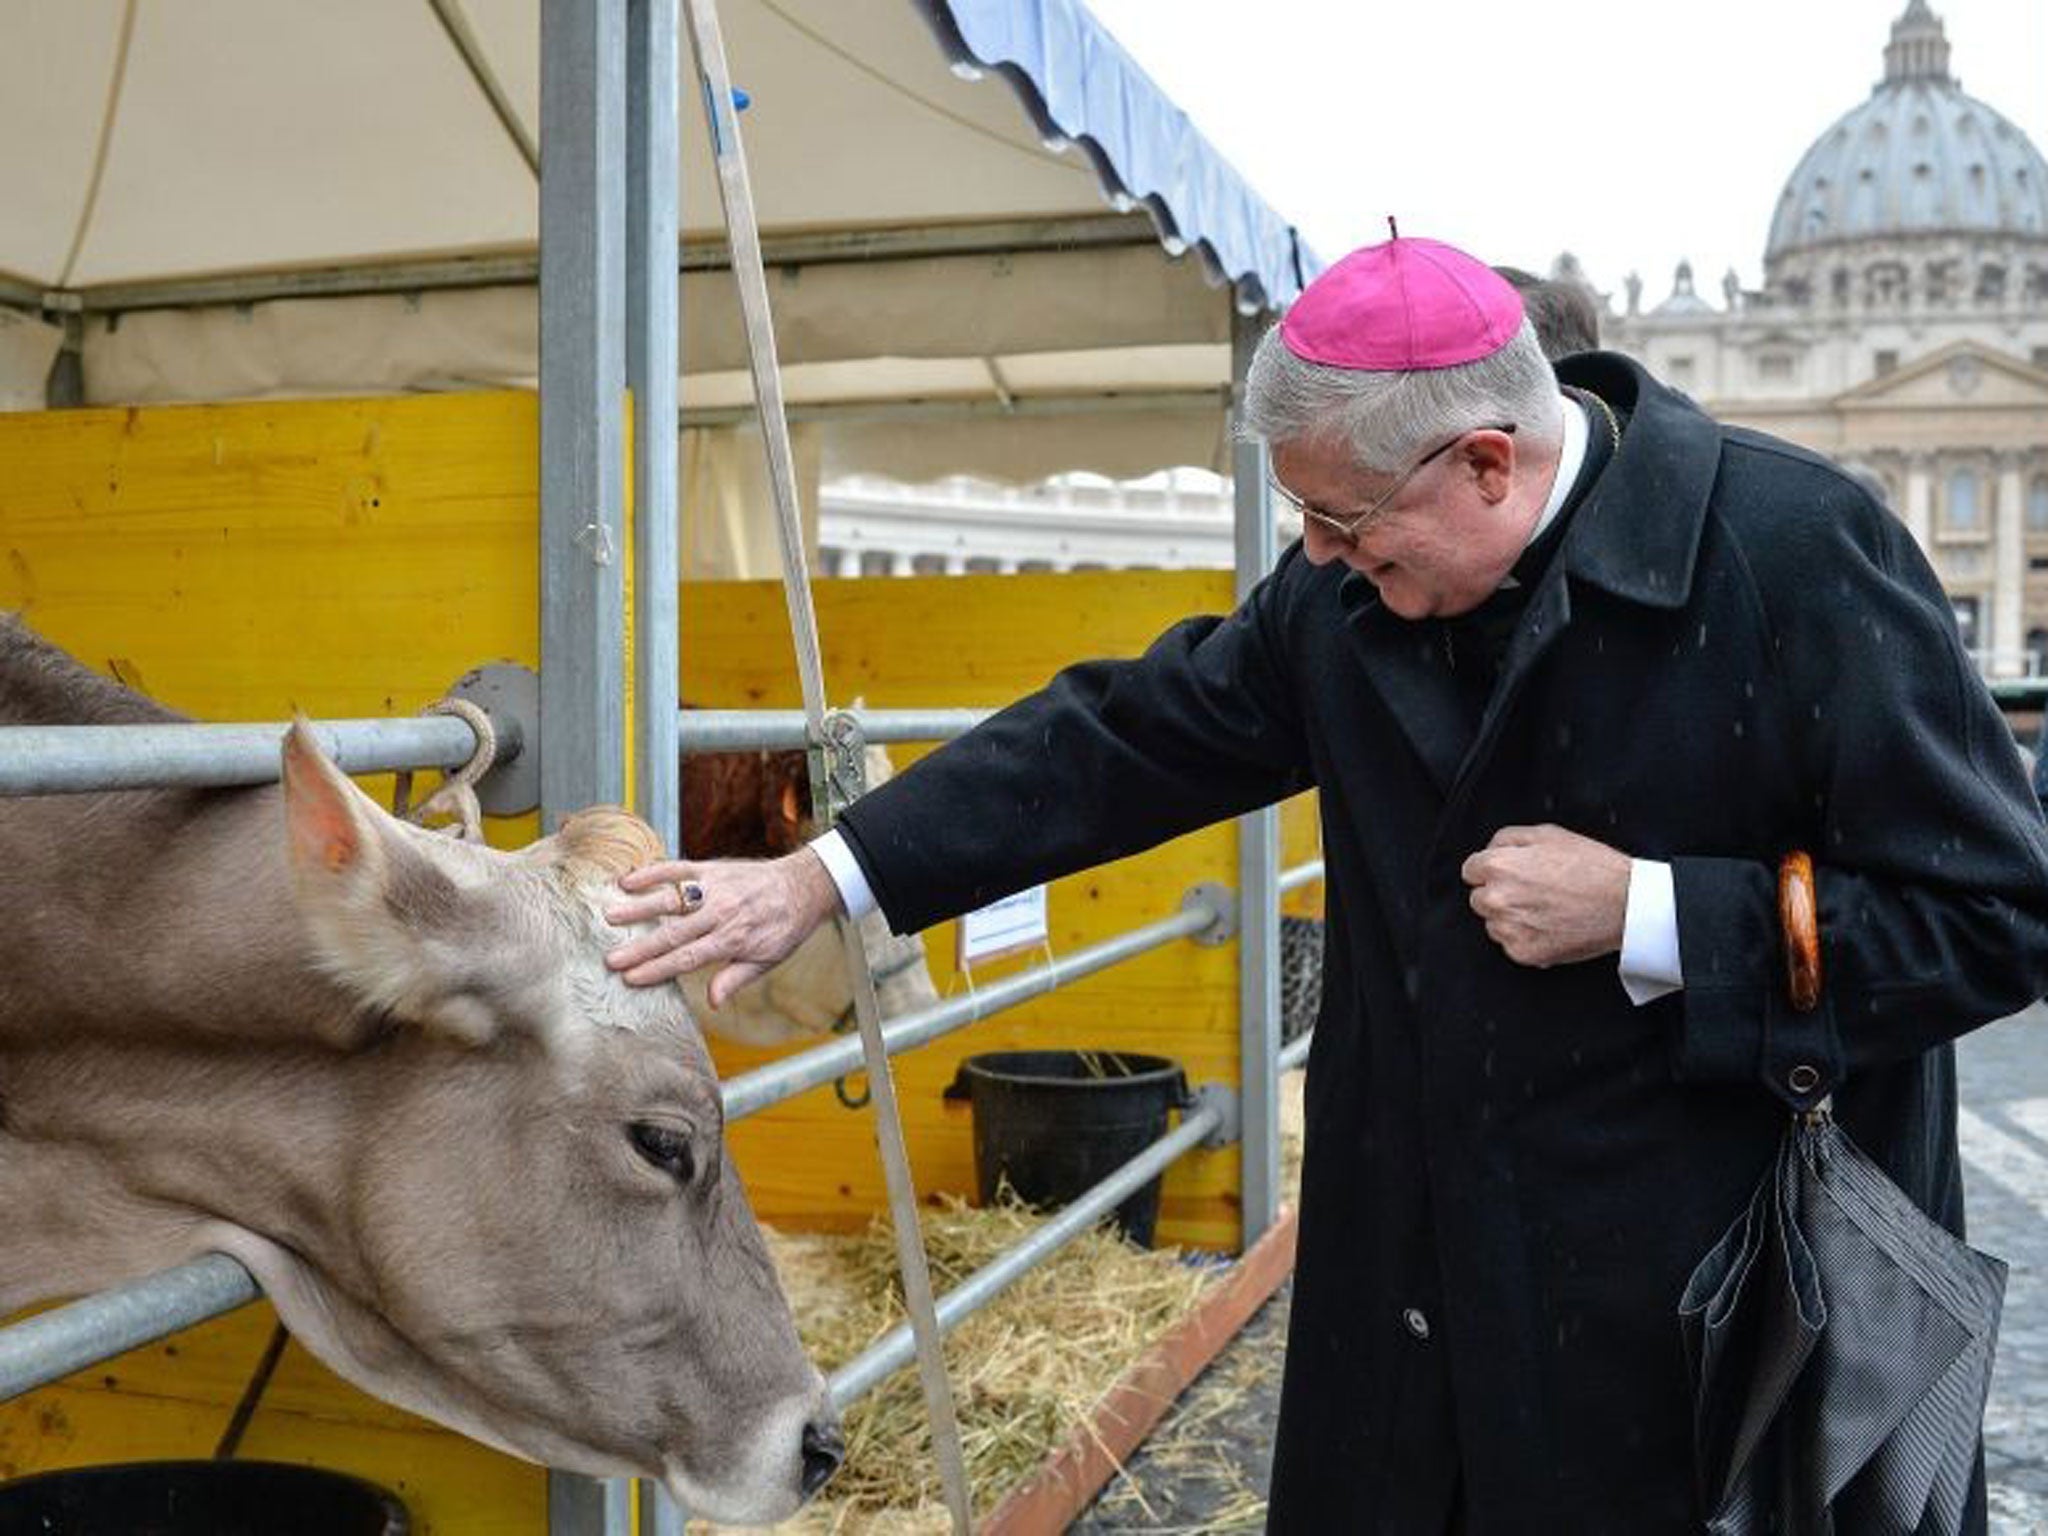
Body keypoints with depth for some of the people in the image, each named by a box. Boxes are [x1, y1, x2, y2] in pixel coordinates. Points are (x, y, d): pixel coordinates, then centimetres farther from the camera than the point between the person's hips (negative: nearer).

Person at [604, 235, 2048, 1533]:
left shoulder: (1797, 550, -15)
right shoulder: (1342, 595, 0)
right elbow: (1122, 738, 4)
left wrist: (1645, 913, -21)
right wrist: (823, 876, -1)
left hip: (1737, 1316, -4)